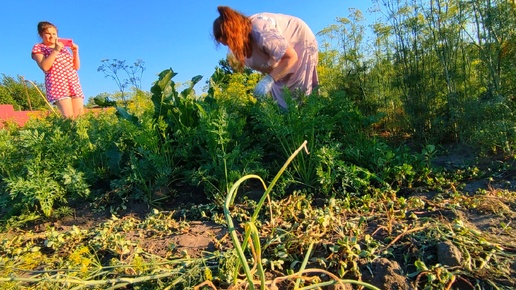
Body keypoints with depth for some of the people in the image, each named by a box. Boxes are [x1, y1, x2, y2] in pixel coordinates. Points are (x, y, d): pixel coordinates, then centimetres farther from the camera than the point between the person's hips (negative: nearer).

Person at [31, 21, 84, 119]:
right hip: (57, 86, -5)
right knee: (69, 118, -21)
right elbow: (45, 67, -9)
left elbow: (76, 67, 19)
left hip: (75, 85, 5)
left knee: (79, 117, -7)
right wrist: (55, 50, -9)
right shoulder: (38, 48, 9)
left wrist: (75, 51, 6)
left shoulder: (63, 47, 23)